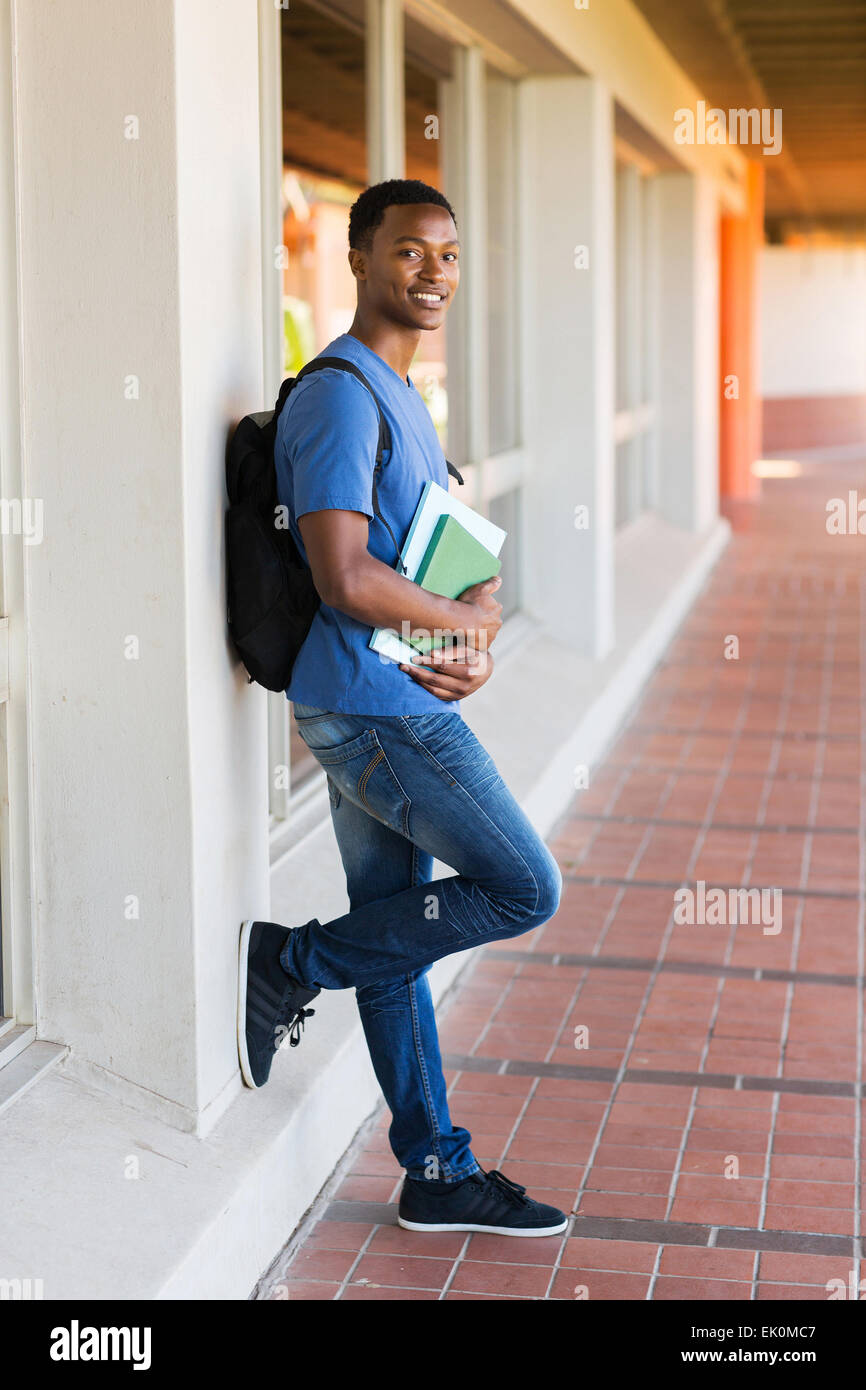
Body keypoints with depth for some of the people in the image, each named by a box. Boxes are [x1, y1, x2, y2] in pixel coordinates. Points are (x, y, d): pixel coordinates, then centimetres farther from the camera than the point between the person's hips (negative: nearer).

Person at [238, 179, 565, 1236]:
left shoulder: (396, 394, 17)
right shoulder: (341, 396, -15)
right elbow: (344, 577, -25)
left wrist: (477, 644, -2)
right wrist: (467, 621, -9)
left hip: (387, 704, 10)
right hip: (374, 703, -10)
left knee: (397, 936, 13)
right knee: (522, 891, -4)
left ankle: (437, 1176, 22)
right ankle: (290, 965, 3)